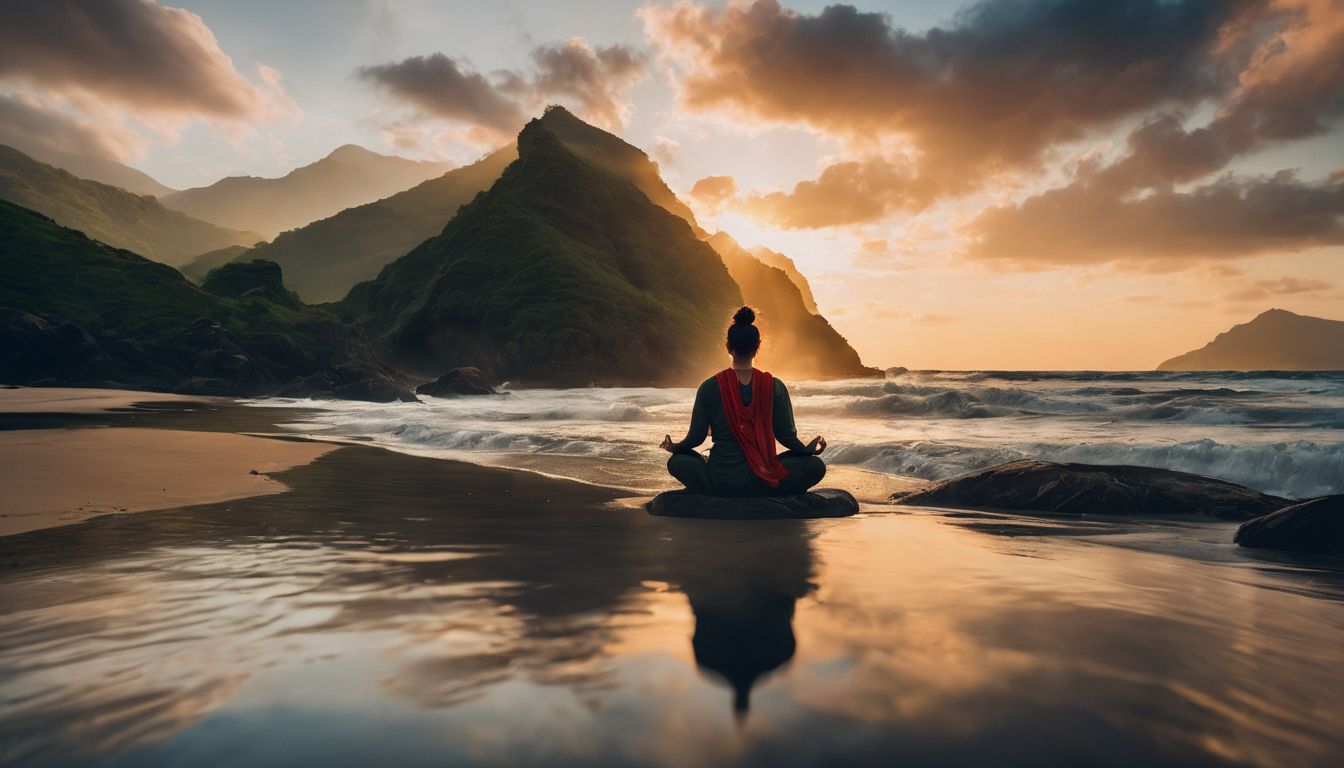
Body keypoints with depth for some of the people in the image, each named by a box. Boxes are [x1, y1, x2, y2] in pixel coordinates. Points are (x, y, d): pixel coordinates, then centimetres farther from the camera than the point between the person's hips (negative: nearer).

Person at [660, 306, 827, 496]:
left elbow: (696, 437, 1)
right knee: (816, 466, 18)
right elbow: (786, 435, 1)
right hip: (762, 484, 0)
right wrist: (809, 449, 22)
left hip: (720, 483, 0)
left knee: (676, 461, 27)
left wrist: (674, 448, 23)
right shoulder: (774, 387, -5)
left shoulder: (710, 387, -5)